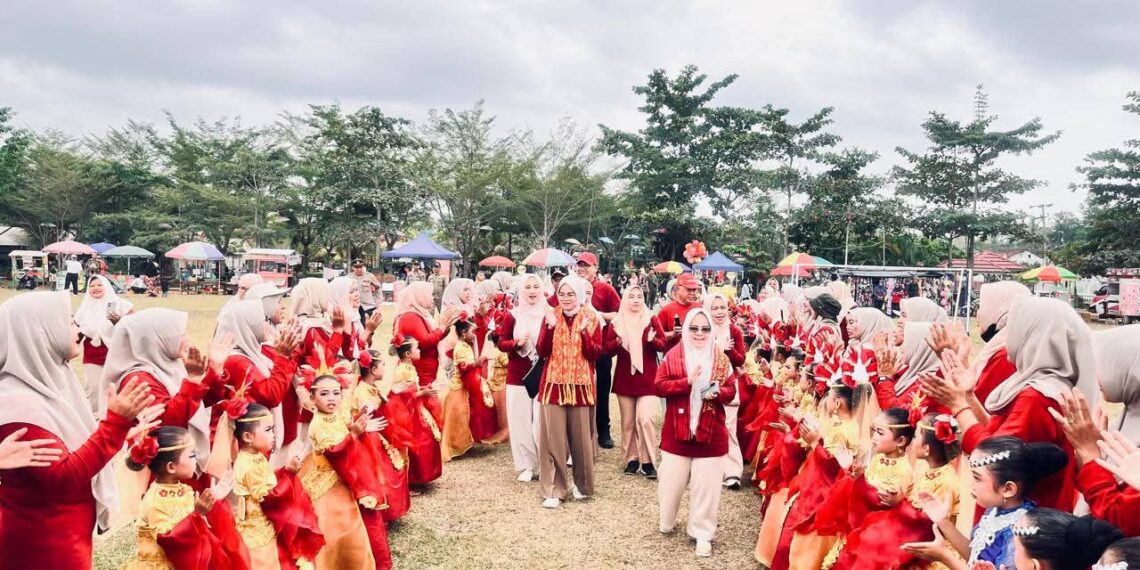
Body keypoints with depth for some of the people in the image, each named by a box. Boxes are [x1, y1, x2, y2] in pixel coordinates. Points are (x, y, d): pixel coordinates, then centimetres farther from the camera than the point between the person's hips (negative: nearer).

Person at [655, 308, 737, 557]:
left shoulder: (721, 358, 2)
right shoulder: (673, 355, -3)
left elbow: (731, 390, 3)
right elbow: (659, 386, -10)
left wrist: (717, 392, -19)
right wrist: (687, 381, -22)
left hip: (710, 432, 1)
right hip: (677, 431, 0)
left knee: (706, 484, 5)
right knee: (672, 480, 11)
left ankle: (702, 533, 17)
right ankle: (666, 522, 35)